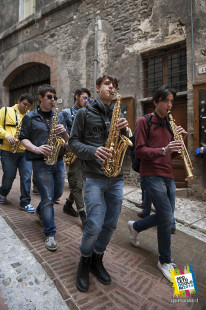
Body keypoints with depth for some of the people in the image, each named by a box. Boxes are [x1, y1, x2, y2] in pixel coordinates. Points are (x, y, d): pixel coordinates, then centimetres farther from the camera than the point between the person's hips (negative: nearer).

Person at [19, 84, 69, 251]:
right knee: (47, 198, -3)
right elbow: (23, 138, 0)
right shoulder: (30, 117, 2)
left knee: (58, 193, 18)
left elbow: (68, 140, 10)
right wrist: (36, 149, -18)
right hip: (41, 162, -5)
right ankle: (50, 234, 10)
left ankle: (41, 211, 47)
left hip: (58, 161, 5)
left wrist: (64, 132, -12)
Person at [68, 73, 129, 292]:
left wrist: (124, 131, -8)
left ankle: (97, 259, 34)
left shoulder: (118, 115, 16)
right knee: (94, 225, -7)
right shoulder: (84, 113, 4)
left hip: (116, 177, 5)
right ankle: (84, 260, 23)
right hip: (93, 177, -4)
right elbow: (73, 143, 0)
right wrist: (93, 151, -18)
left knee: (110, 224, 10)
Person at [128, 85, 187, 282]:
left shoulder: (168, 124, 17)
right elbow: (139, 150, -13)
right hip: (151, 175, -8)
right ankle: (165, 262, 15)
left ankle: (135, 227, 39)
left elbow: (172, 155, 17)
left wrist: (181, 140, 0)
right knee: (167, 218, -8)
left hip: (168, 176, 8)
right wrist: (163, 150, -26)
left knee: (165, 217, 13)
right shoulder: (144, 121, -4)